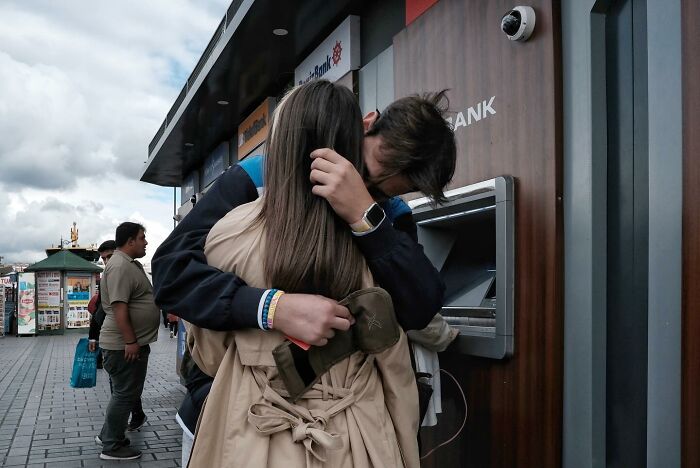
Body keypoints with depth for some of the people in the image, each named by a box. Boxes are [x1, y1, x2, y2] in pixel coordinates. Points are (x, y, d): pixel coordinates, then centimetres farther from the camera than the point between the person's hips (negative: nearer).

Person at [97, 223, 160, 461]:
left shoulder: (131, 264, 14)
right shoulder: (120, 266, -20)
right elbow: (119, 307, -25)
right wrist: (130, 341, -25)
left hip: (134, 342, 10)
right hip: (124, 344, -10)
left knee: (129, 392, 19)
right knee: (125, 394, 0)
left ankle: (108, 435, 32)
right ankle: (112, 447, 13)